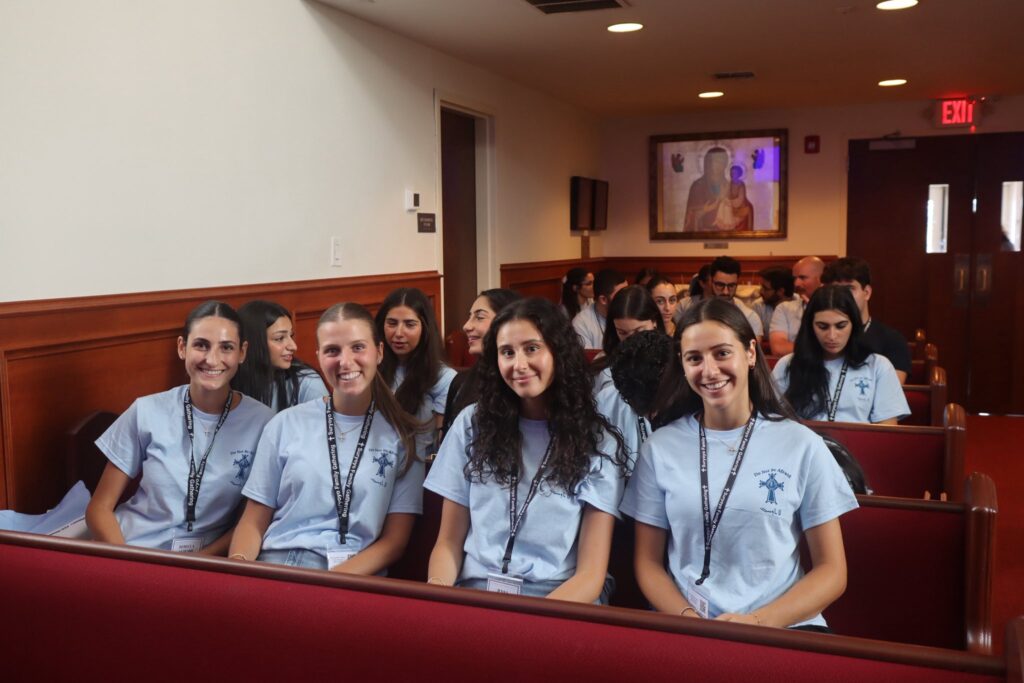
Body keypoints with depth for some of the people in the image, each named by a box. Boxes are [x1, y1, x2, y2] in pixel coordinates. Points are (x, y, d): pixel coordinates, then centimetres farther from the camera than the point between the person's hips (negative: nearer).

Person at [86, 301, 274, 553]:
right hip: (130, 549, 1)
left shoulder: (261, 422, -4)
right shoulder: (147, 412, -1)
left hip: (205, 562, -1)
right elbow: (99, 509, 4)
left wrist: (199, 561, -12)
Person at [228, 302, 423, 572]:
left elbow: (395, 540, 3)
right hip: (277, 562, 2)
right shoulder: (285, 424, 10)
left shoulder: (403, 435, 7)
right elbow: (253, 523, 11)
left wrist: (334, 582, -15)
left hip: (356, 575, -2)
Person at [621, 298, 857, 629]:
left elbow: (832, 571, 4)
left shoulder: (802, 445, 3)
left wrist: (758, 622, -11)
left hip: (784, 627, 0)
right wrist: (689, 618, -11)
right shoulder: (660, 448, 5)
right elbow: (648, 563, 7)